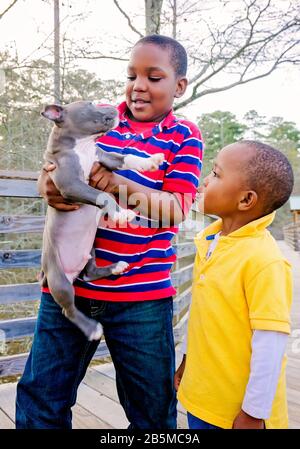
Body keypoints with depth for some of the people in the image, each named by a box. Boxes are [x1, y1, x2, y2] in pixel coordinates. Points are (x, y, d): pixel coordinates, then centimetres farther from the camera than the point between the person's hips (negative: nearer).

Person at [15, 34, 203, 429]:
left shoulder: (184, 137, 1)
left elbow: (175, 211, -10)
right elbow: (52, 170, 7)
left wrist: (119, 183, -28)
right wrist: (51, 188, -19)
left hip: (142, 295, -2)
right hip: (68, 284, 3)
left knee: (153, 411, 13)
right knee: (40, 399, 13)